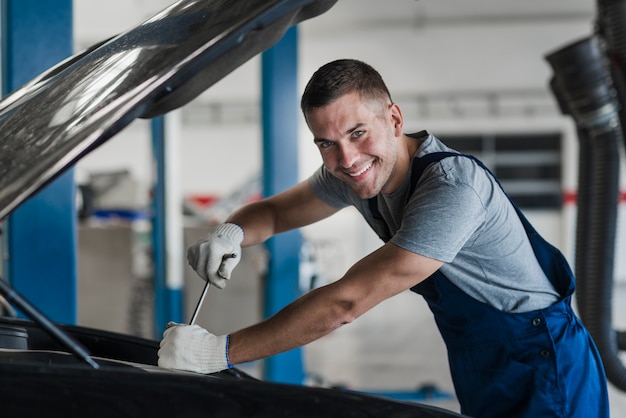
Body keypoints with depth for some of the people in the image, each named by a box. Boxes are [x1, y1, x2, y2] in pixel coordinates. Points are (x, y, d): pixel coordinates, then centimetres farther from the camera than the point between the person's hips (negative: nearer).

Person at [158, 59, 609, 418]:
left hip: (546, 380, -8)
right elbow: (273, 212, 10)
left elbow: (346, 302, -33)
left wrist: (221, 351, -30)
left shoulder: (453, 187, -31)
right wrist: (231, 233, -16)